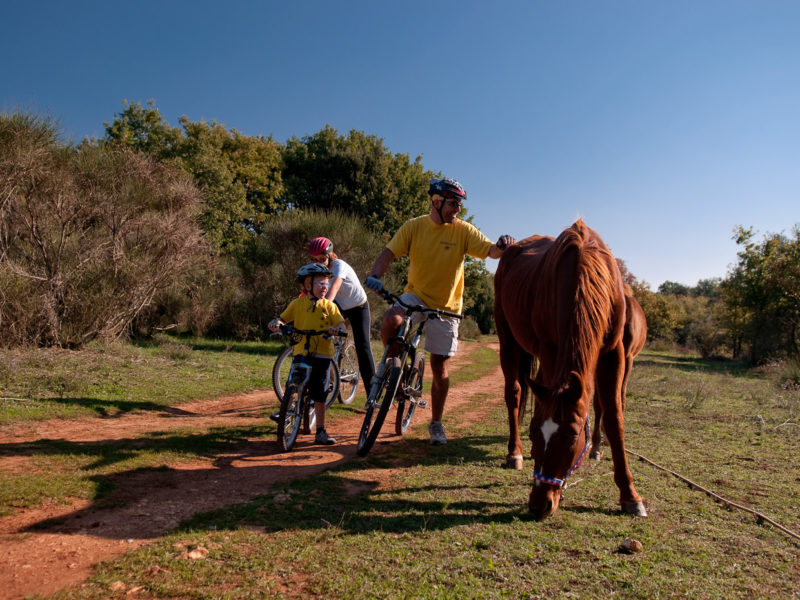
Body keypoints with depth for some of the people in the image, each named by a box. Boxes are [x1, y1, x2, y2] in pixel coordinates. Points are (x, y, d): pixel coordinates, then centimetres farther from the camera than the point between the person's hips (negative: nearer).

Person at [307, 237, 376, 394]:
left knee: (362, 346, -12)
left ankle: (372, 391, -7)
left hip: (358, 306, -6)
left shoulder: (339, 265, -29)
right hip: (340, 306, 6)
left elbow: (335, 286, -47)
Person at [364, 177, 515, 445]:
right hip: (416, 295, 1)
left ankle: (436, 423, 21)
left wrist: (502, 245, -41)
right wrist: (375, 275, -29)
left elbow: (491, 251, -17)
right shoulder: (414, 226, -5)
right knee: (391, 320, -32)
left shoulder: (463, 230, -8)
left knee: (439, 365, 4)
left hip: (446, 305, 0)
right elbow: (390, 252, -11)